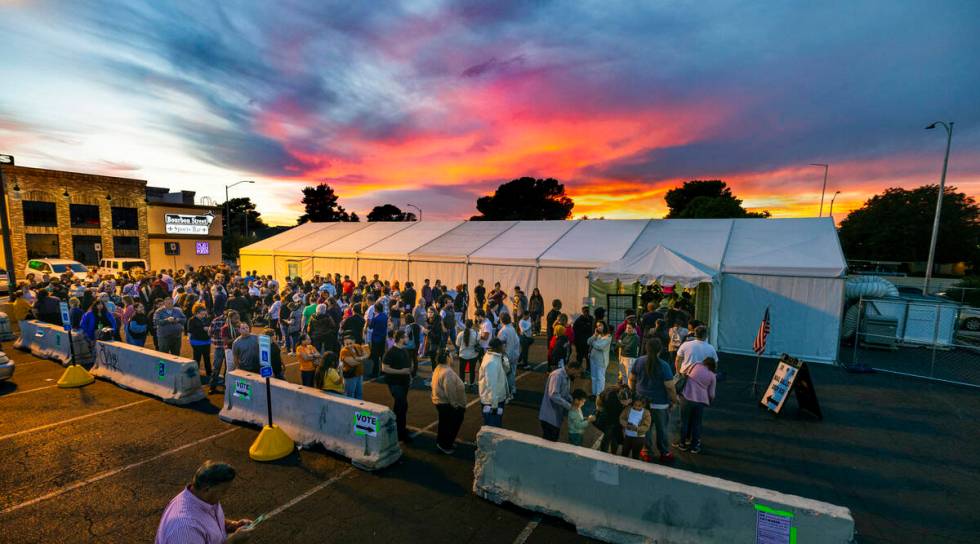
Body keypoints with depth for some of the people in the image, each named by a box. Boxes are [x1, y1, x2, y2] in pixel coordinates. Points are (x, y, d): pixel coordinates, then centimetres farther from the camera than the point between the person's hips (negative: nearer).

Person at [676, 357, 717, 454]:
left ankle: (682, 444, 24)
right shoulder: (712, 376, 5)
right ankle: (694, 446, 24)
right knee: (696, 424, 15)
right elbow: (711, 394, 6)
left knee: (684, 422, 12)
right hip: (701, 401, 1)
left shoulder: (695, 366, 2)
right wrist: (709, 402, 25)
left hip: (687, 398, -1)